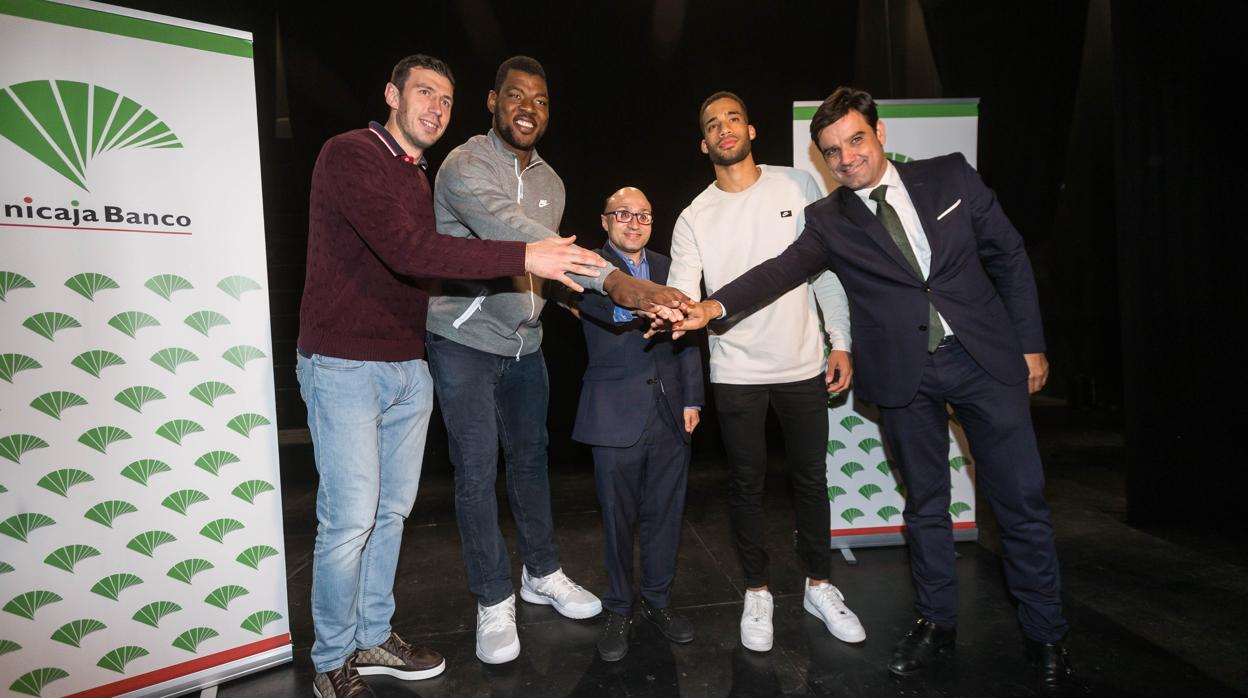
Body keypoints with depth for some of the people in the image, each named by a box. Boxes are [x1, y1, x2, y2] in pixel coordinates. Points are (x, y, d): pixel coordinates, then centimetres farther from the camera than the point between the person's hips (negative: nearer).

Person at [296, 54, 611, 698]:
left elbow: (429, 264, 12)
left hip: (409, 369, 8)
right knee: (349, 518, -2)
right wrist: (523, 257, -27)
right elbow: (406, 251, -24)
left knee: (391, 511, 13)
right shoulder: (349, 154, -10)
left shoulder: (421, 180, 16)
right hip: (345, 367, -7)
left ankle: (373, 638, 29)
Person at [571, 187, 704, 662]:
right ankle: (618, 610, 26)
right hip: (616, 416, -3)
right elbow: (604, 302, -24)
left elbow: (686, 337, 10)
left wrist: (691, 399, 4)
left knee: (665, 513, 11)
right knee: (618, 516, 8)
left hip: (670, 412, 4)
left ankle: (658, 601, 30)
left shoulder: (666, 267, 12)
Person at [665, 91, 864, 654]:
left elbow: (827, 268, 3)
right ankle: (758, 592, 28)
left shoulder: (798, 186, 2)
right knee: (747, 484, 9)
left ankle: (819, 587, 32)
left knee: (811, 477, 12)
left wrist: (841, 342, -1)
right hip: (736, 371, 0)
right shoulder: (695, 218, 0)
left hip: (803, 364, 1)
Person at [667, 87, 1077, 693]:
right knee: (925, 504, 12)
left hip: (985, 356, 1)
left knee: (1021, 500, 6)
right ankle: (936, 620, 32)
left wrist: (1030, 342, 4)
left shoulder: (950, 176, 2)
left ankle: (1045, 635, 26)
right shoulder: (828, 220, -1)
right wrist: (716, 305, -34)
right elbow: (782, 268, -17)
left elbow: (1009, 256, 6)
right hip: (906, 375, 0)